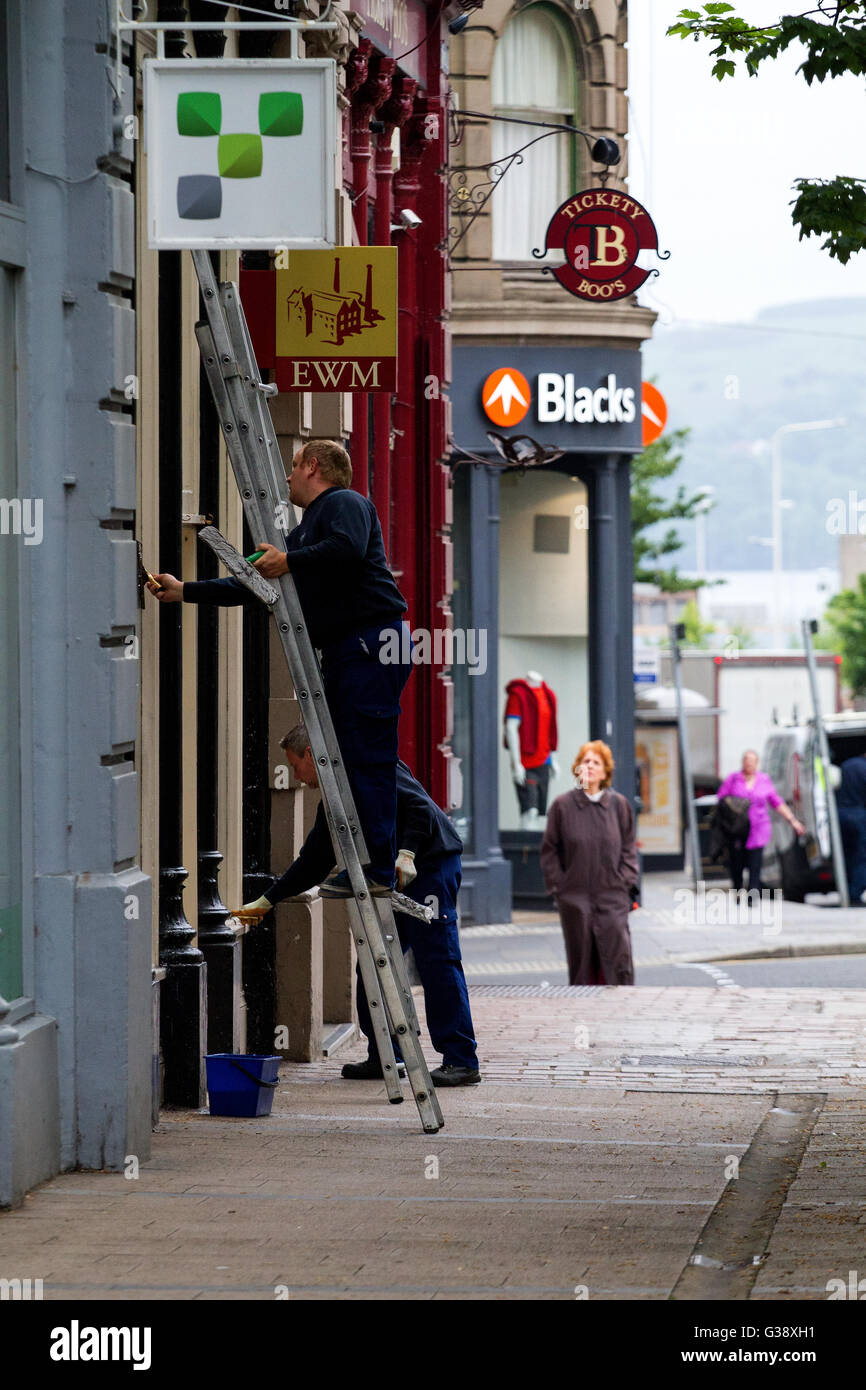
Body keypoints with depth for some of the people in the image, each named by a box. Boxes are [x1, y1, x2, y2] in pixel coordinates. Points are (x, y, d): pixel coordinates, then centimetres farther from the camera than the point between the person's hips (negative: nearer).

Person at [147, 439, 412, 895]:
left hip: (372, 642, -10)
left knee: (368, 759, -12)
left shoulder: (345, 504, -1)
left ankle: (379, 870, -14)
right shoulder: (302, 533, 28)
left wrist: (289, 561, -12)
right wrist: (184, 592, 28)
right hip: (341, 652, 10)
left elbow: (348, 549, -23)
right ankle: (353, 866, 13)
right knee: (342, 758, 10)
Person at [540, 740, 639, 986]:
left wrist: (626, 882, 0)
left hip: (612, 895, 0)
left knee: (618, 957, -8)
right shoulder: (563, 806, 3)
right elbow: (549, 850, 7)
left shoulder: (619, 805, 7)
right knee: (581, 958, 2)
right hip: (575, 897, 0)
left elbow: (629, 848, 11)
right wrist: (558, 885, -1)